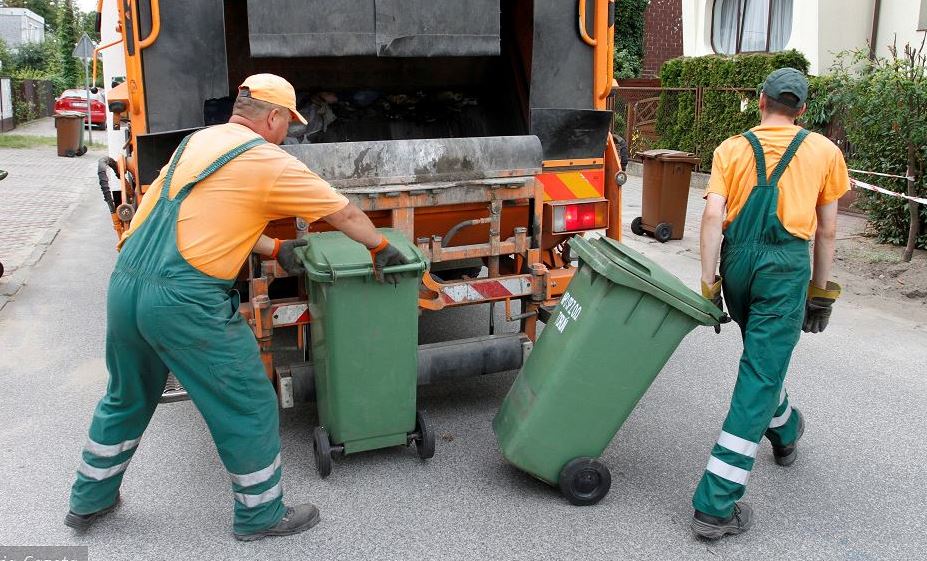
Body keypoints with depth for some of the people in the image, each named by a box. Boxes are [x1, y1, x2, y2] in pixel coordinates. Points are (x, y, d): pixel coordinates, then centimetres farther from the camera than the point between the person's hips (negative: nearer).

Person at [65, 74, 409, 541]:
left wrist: (272, 248, 29)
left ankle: (89, 500, 44)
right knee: (248, 407, 9)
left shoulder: (196, 141, 16)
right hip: (185, 301, -8)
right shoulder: (269, 163, -5)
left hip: (125, 285, 8)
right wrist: (381, 247, 20)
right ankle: (260, 514, 24)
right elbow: (345, 213, 4)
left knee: (126, 400, 28)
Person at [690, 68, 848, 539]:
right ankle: (715, 504, -7)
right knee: (760, 376, -4)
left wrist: (708, 279, -5)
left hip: (737, 262, 3)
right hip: (785, 266, -3)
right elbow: (826, 230, 10)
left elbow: (713, 213, -6)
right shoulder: (824, 152, 8)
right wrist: (820, 288, 18)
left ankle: (784, 431, 54)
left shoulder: (732, 149, 7)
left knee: (763, 355, 28)